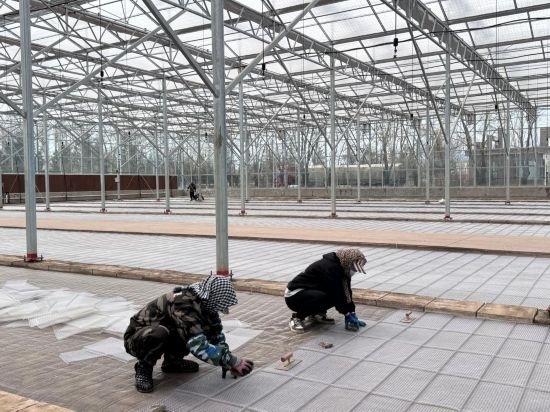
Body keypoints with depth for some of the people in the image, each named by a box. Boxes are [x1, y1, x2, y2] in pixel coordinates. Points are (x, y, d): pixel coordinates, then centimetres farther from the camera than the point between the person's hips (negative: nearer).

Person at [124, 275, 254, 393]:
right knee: (159, 334, -40)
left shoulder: (204, 302, -8)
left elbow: (217, 333, 3)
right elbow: (199, 347, -40)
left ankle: (171, 361, 9)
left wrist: (229, 364, -4)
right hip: (137, 338, -8)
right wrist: (233, 361, -33)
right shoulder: (184, 305, -34)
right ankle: (144, 367, -10)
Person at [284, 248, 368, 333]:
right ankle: (297, 317, -12)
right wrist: (347, 315, -20)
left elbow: (347, 291, 3)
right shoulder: (330, 268, -27)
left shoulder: (339, 267, 1)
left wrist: (352, 313, -2)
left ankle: (315, 314, 10)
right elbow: (335, 293, -27)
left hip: (311, 293, 9)